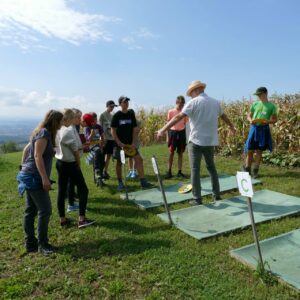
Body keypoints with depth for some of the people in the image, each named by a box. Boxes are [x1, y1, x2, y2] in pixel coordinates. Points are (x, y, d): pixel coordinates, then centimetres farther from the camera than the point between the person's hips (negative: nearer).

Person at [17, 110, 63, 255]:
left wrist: (24, 167, 24)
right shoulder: (44, 133, -14)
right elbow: (37, 156, -22)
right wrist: (45, 178, -25)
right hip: (35, 178, -10)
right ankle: (42, 244, 4)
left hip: (31, 177, 10)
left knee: (31, 210, 13)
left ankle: (30, 243, 22)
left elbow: (26, 149, 20)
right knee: (45, 210, -6)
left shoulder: (43, 132, 14)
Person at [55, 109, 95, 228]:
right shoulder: (69, 131, -19)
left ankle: (62, 219, 20)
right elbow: (76, 151, -13)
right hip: (70, 164, -8)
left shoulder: (59, 130, 5)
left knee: (61, 191, 11)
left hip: (60, 162, 8)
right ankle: (82, 219, -1)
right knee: (83, 189, 0)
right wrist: (78, 164, 2)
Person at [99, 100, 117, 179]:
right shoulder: (102, 115, -5)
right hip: (105, 138, -6)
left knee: (109, 155, 9)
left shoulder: (112, 115, 14)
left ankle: (105, 171, 18)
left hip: (112, 138, 6)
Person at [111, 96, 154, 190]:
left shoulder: (131, 114, 5)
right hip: (119, 143, -3)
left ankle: (143, 181, -4)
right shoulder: (116, 116, -5)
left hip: (130, 143, 3)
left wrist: (134, 142, -3)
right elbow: (113, 131, -7)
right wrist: (120, 143, -14)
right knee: (119, 162, 5)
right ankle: (120, 182, 19)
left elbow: (134, 129, 6)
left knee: (139, 159, -6)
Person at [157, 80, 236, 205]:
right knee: (211, 167, 19)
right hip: (210, 141, 6)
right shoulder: (215, 102, 9)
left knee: (195, 169, 2)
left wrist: (163, 130, -15)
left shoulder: (194, 102, -9)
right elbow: (224, 116, 26)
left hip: (196, 141, -6)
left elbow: (178, 117, -16)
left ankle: (197, 198, 3)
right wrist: (231, 126, 45)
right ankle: (216, 194, 26)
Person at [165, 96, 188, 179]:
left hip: (181, 133, 2)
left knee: (180, 153, 6)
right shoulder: (170, 112, -2)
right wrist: (167, 136, -1)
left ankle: (179, 172, 14)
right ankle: (169, 172, 7)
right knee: (171, 153, 0)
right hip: (173, 132, -2)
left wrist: (187, 136, 3)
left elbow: (186, 124, 6)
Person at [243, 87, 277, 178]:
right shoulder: (255, 104, 8)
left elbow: (275, 120, 2)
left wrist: (267, 121, -19)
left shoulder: (271, 106, 0)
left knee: (259, 151, 3)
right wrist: (250, 120, -11)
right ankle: (247, 169, 18)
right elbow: (249, 115, 12)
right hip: (254, 128, 2)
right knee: (249, 150, 3)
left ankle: (255, 171, 14)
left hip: (263, 129, -2)